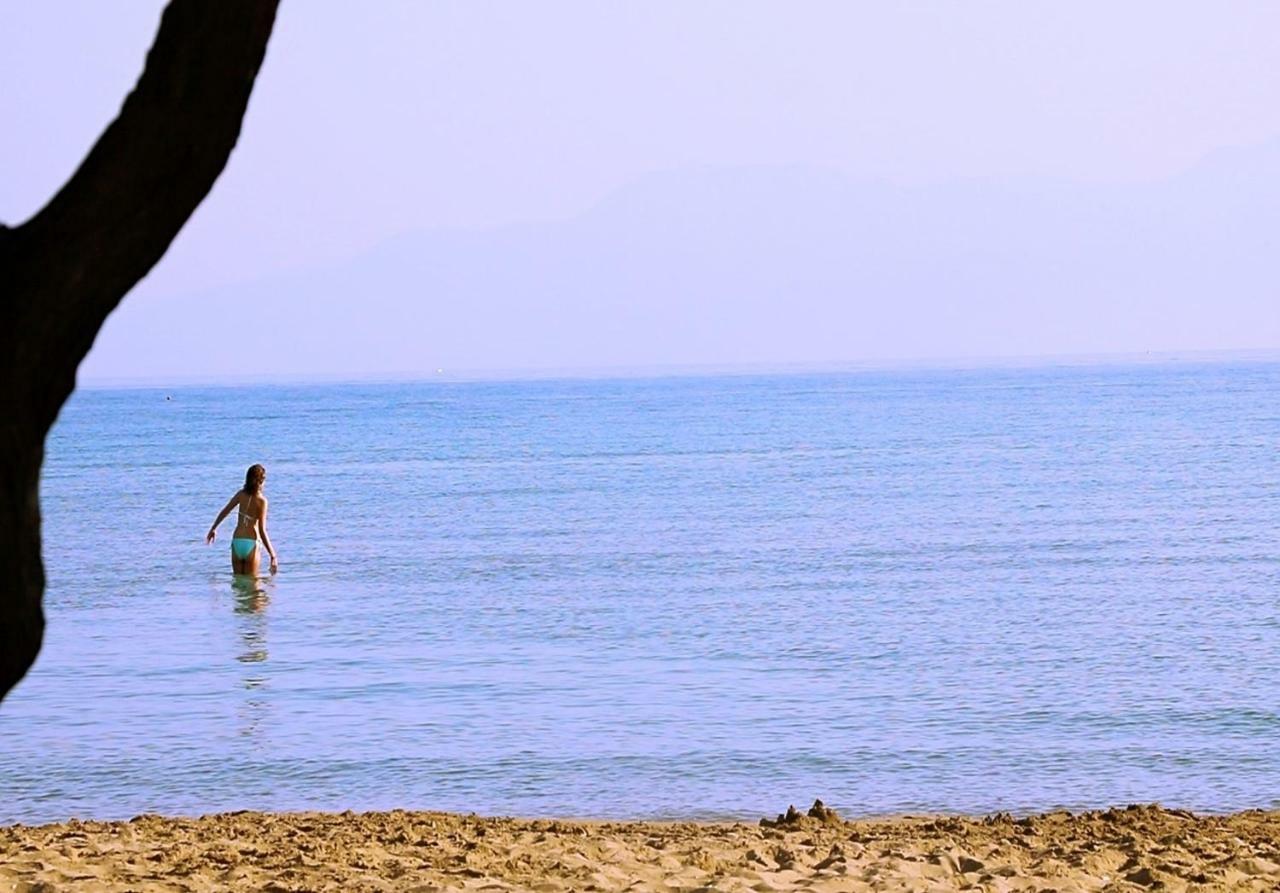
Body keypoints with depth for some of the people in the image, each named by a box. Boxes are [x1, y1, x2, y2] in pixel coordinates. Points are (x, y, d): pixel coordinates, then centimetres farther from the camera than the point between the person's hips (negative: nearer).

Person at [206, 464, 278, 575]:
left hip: (236, 542, 4)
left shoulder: (241, 495, 0)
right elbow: (262, 531, -16)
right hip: (251, 544, -4)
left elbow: (224, 512, 11)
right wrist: (273, 556, -16)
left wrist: (213, 528, 29)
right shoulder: (262, 501, -11)